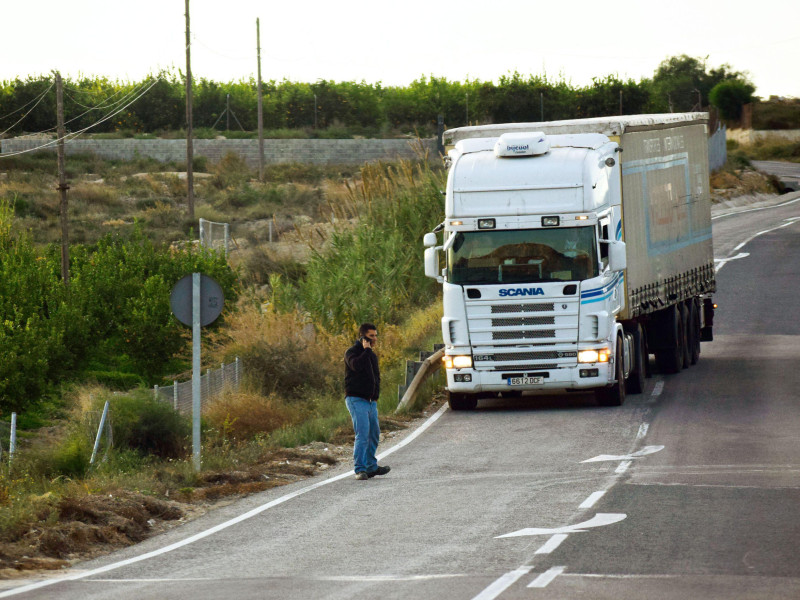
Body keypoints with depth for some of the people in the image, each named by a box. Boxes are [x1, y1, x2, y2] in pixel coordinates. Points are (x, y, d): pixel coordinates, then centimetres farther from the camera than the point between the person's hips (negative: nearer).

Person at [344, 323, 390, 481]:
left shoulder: (372, 355, 18)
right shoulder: (352, 352, -7)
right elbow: (356, 365, -28)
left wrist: (376, 395, 17)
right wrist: (366, 349, -17)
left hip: (371, 401, 8)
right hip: (356, 400, -8)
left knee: (374, 434, 13)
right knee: (362, 434, -17)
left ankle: (371, 466, 26)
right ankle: (360, 469, -17)